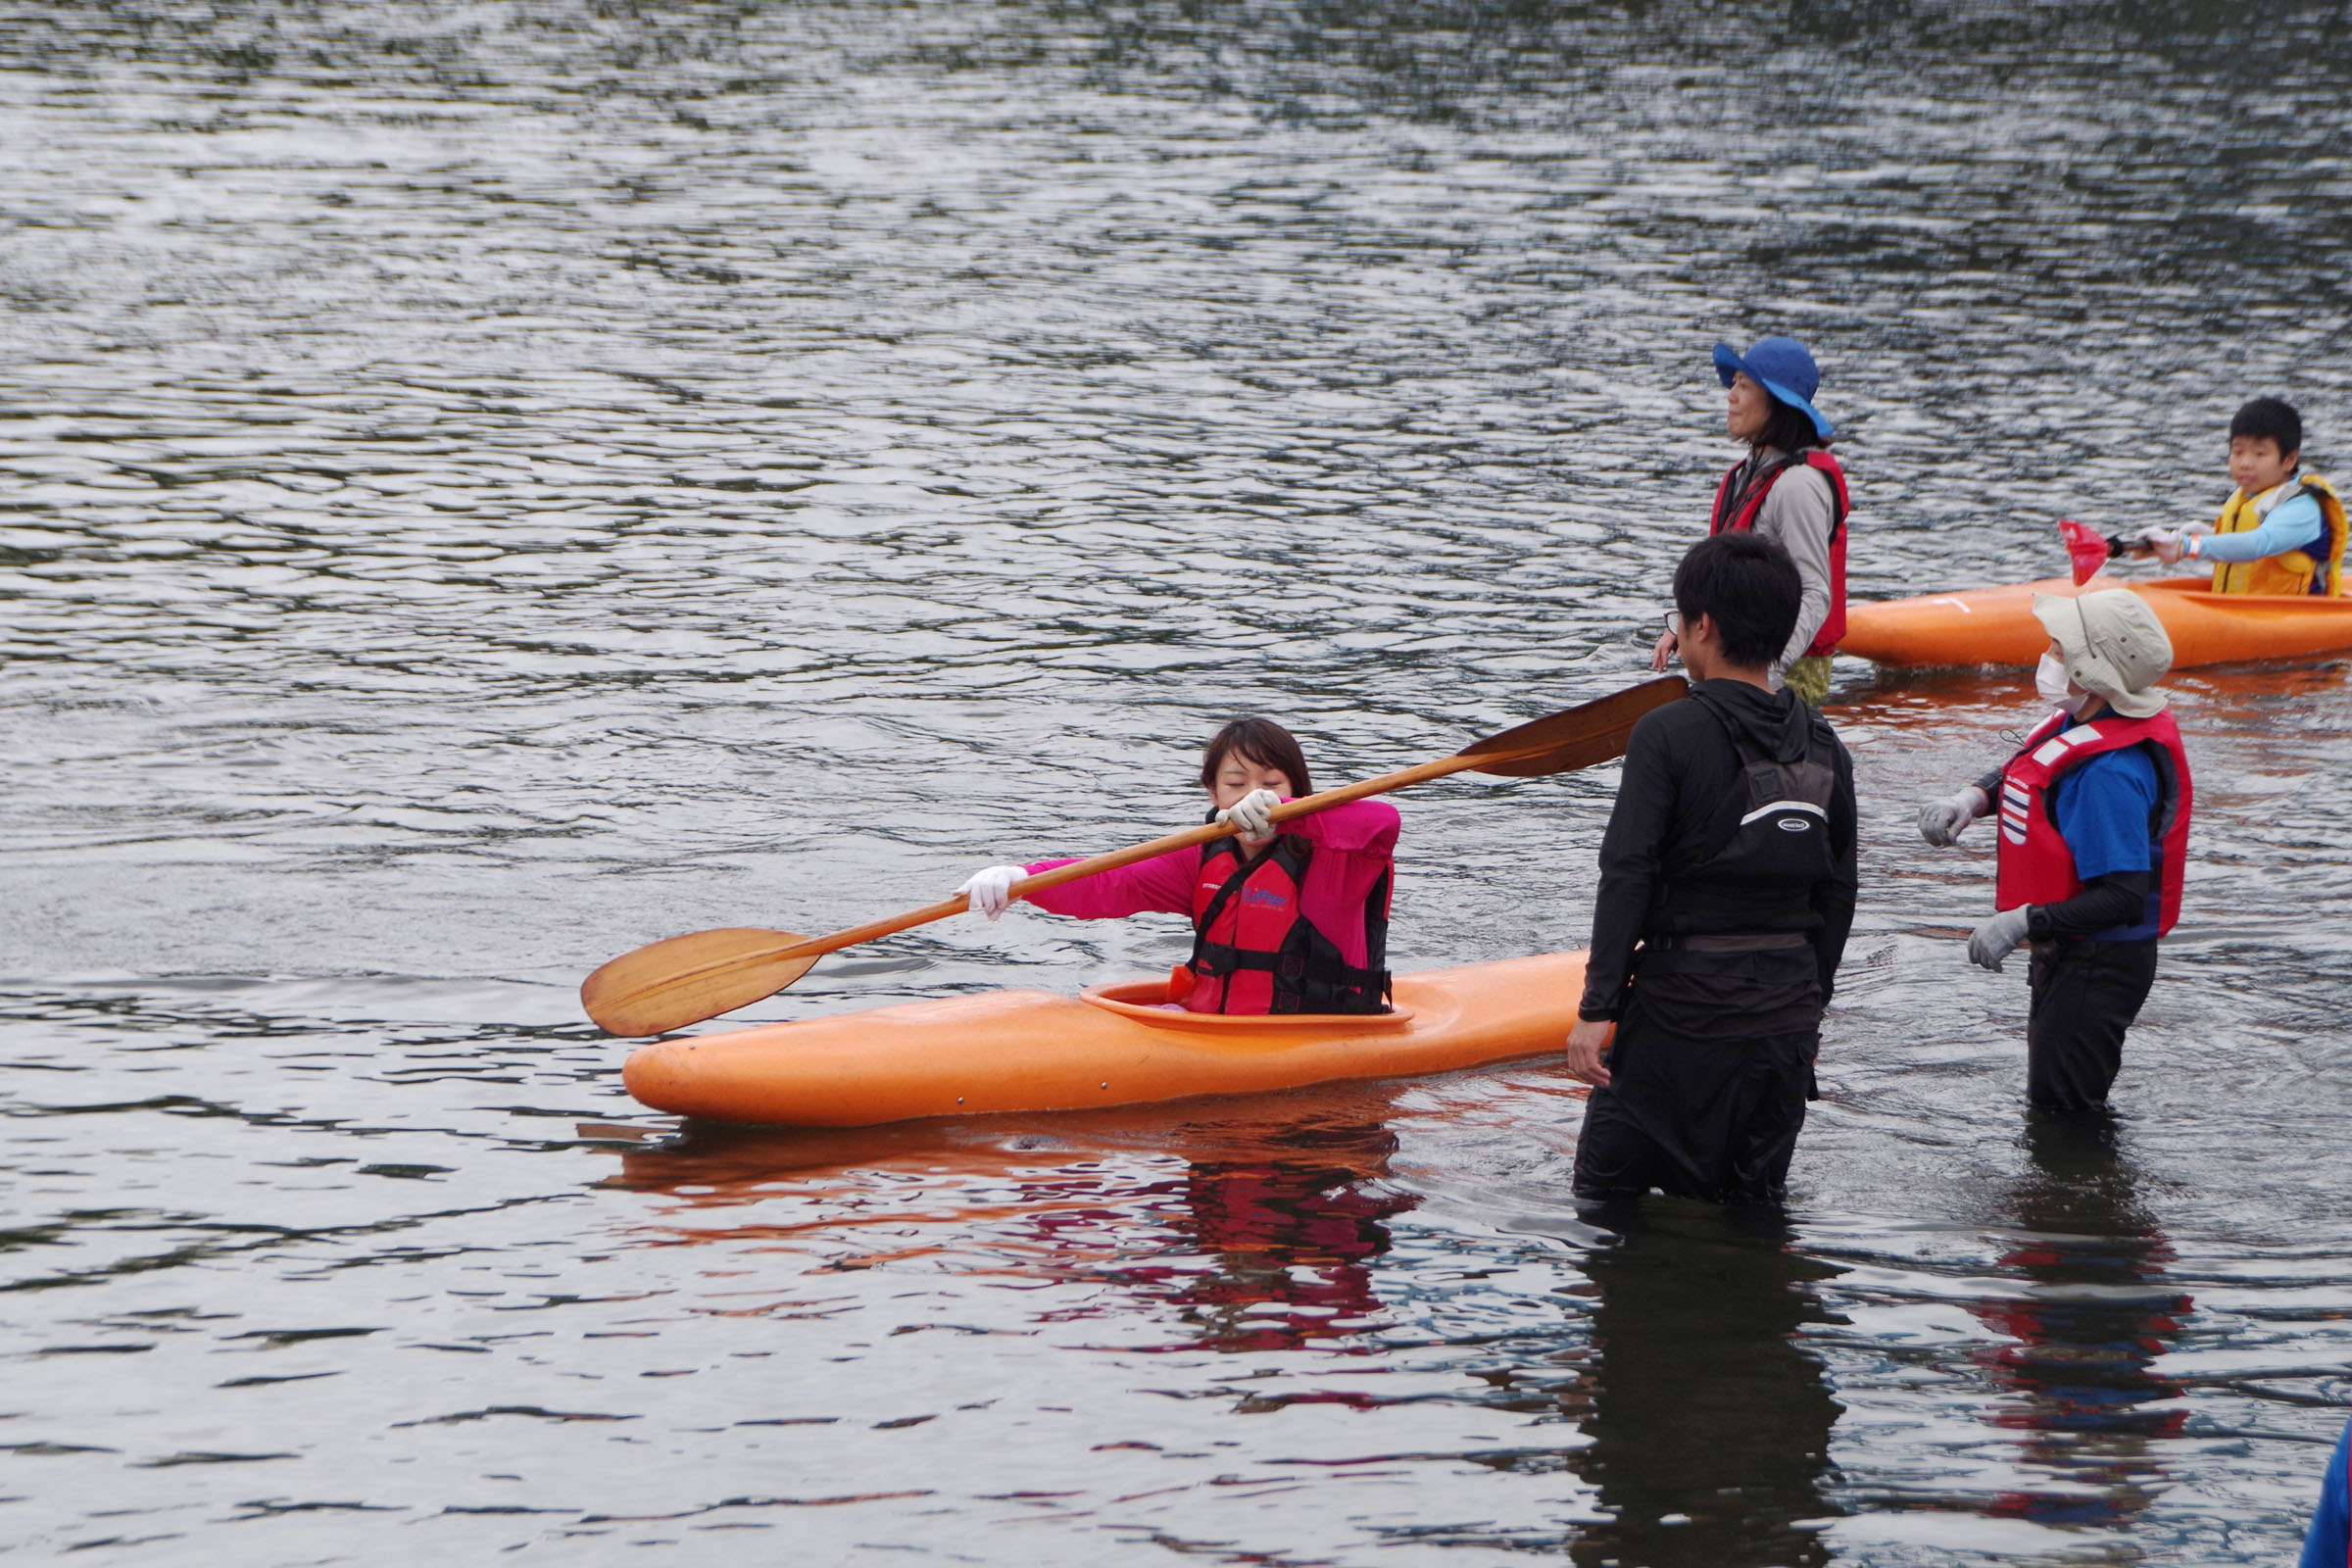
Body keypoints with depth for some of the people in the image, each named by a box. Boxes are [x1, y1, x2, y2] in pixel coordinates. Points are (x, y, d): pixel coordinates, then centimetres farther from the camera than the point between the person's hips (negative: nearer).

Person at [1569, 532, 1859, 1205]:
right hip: (1784, 1018, 6)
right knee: (1752, 1205, 14)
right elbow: (1837, 895, 11)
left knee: (1609, 1198, 3)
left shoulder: (1669, 734, -12)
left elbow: (1627, 877, -16)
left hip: (1680, 1011, -6)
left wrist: (1596, 1008, -14)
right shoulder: (1824, 745, 6)